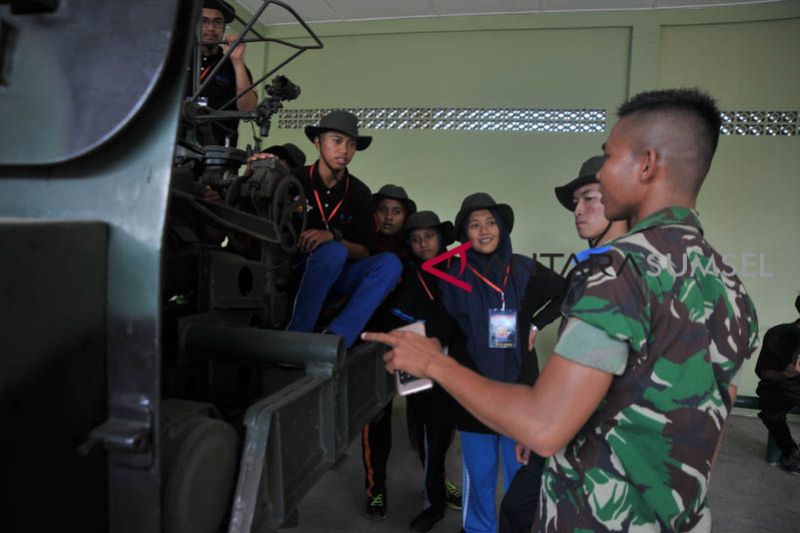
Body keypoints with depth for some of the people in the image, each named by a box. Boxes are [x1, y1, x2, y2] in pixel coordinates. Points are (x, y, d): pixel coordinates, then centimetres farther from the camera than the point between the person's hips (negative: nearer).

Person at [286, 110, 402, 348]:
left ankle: (335, 338, -33)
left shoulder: (359, 193, 4)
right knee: (333, 252, -34)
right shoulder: (294, 180, -4)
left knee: (390, 262, -22)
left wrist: (333, 237, -21)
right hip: (296, 272, -3)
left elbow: (364, 252, 0)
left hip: (337, 276, 4)